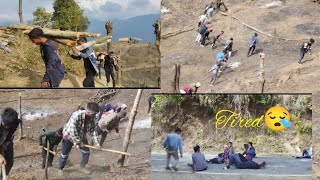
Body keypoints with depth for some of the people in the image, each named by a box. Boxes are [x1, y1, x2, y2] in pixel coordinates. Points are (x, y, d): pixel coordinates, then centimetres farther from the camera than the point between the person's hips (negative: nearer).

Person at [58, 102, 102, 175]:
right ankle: (60, 169, 29)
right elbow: (73, 131, -36)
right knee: (64, 154, 5)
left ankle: (82, 166, 26)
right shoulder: (76, 115, -39)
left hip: (81, 136, 5)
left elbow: (93, 130, -12)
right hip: (69, 135, -5)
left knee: (86, 152, 2)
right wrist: (79, 143, -28)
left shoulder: (92, 118, -19)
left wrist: (97, 143, -19)